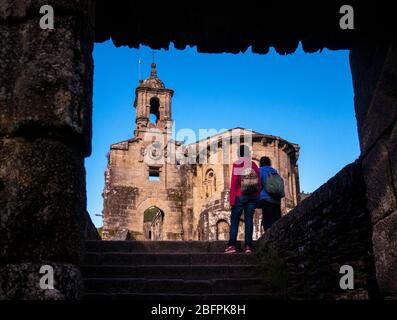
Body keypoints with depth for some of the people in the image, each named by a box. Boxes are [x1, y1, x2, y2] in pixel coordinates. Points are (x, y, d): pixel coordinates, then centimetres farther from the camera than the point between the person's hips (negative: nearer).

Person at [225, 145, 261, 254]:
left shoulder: (237, 165, -4)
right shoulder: (254, 165, 7)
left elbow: (234, 183, -8)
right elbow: (259, 183, 6)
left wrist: (232, 199, -6)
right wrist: (257, 198, 11)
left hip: (240, 196, -3)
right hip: (253, 196, 3)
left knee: (234, 220, 2)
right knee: (249, 219, 4)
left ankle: (232, 245, -6)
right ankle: (248, 246, -1)